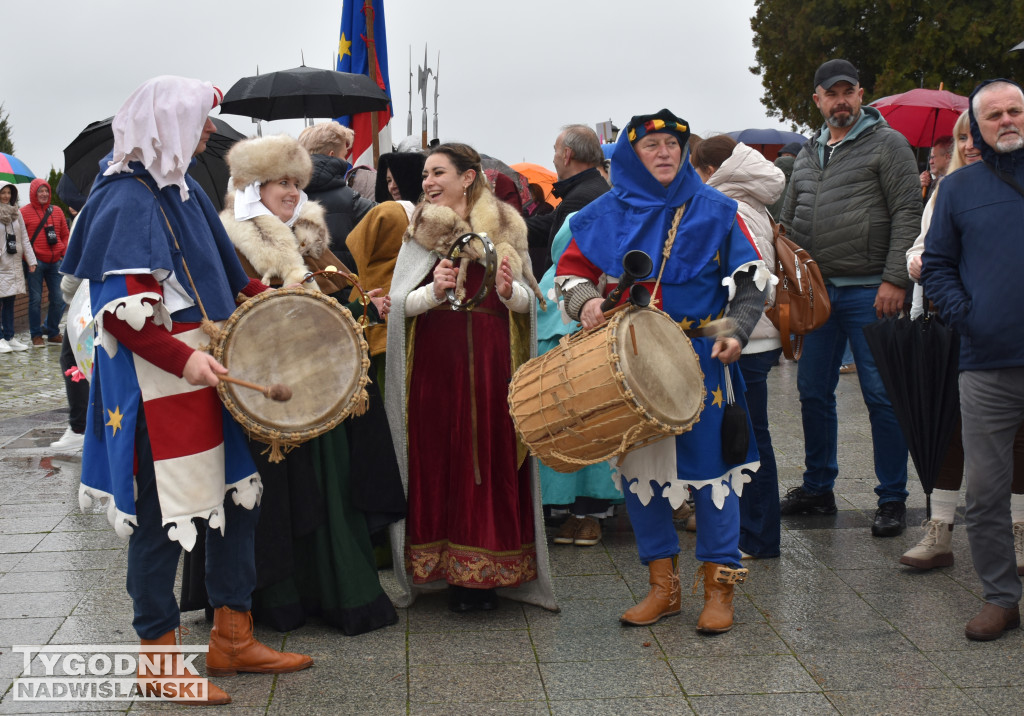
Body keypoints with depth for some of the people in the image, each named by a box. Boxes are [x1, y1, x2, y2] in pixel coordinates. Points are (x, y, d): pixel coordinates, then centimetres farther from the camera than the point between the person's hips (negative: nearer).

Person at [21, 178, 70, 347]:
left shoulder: (57, 211, 13)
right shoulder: (24, 212, 1)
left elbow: (65, 234, 18)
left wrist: (64, 253, 5)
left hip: (55, 262, 4)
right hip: (36, 263, -4)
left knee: (58, 299, 4)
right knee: (35, 299, 0)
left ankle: (52, 332, 19)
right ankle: (37, 335, 9)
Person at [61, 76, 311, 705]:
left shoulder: (186, 190, 13)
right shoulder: (126, 199, -14)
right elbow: (118, 310, -20)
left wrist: (263, 294, 15)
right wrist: (183, 359, -24)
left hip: (204, 369, 9)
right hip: (156, 385, -9)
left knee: (239, 494, 12)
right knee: (164, 515, 0)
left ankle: (232, 637, 25)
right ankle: (159, 658, 16)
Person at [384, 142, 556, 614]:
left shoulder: (506, 229, 9)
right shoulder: (419, 231, 8)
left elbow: (529, 300, 9)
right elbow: (399, 301, 1)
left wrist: (508, 290, -12)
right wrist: (434, 292, -18)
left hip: (491, 362, 0)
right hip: (436, 364, 0)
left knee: (493, 457, -1)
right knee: (440, 459, -1)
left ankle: (487, 575, 11)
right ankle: (452, 575, 10)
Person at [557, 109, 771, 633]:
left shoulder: (714, 211, 3)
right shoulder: (605, 214, 6)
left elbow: (750, 279, 4)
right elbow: (572, 269, 12)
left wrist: (736, 330, -12)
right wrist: (585, 300, -10)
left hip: (700, 361, -2)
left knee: (709, 464, -2)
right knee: (639, 467, 7)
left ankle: (719, 586, 12)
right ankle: (662, 586, 20)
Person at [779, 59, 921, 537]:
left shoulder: (887, 143, 0)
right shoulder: (807, 155, 17)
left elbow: (908, 214, -8)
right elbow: (790, 223, 22)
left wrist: (894, 280, -16)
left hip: (869, 292, -6)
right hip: (817, 291, 6)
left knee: (882, 396, -2)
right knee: (813, 391, 10)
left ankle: (892, 500, 8)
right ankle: (818, 489, 24)